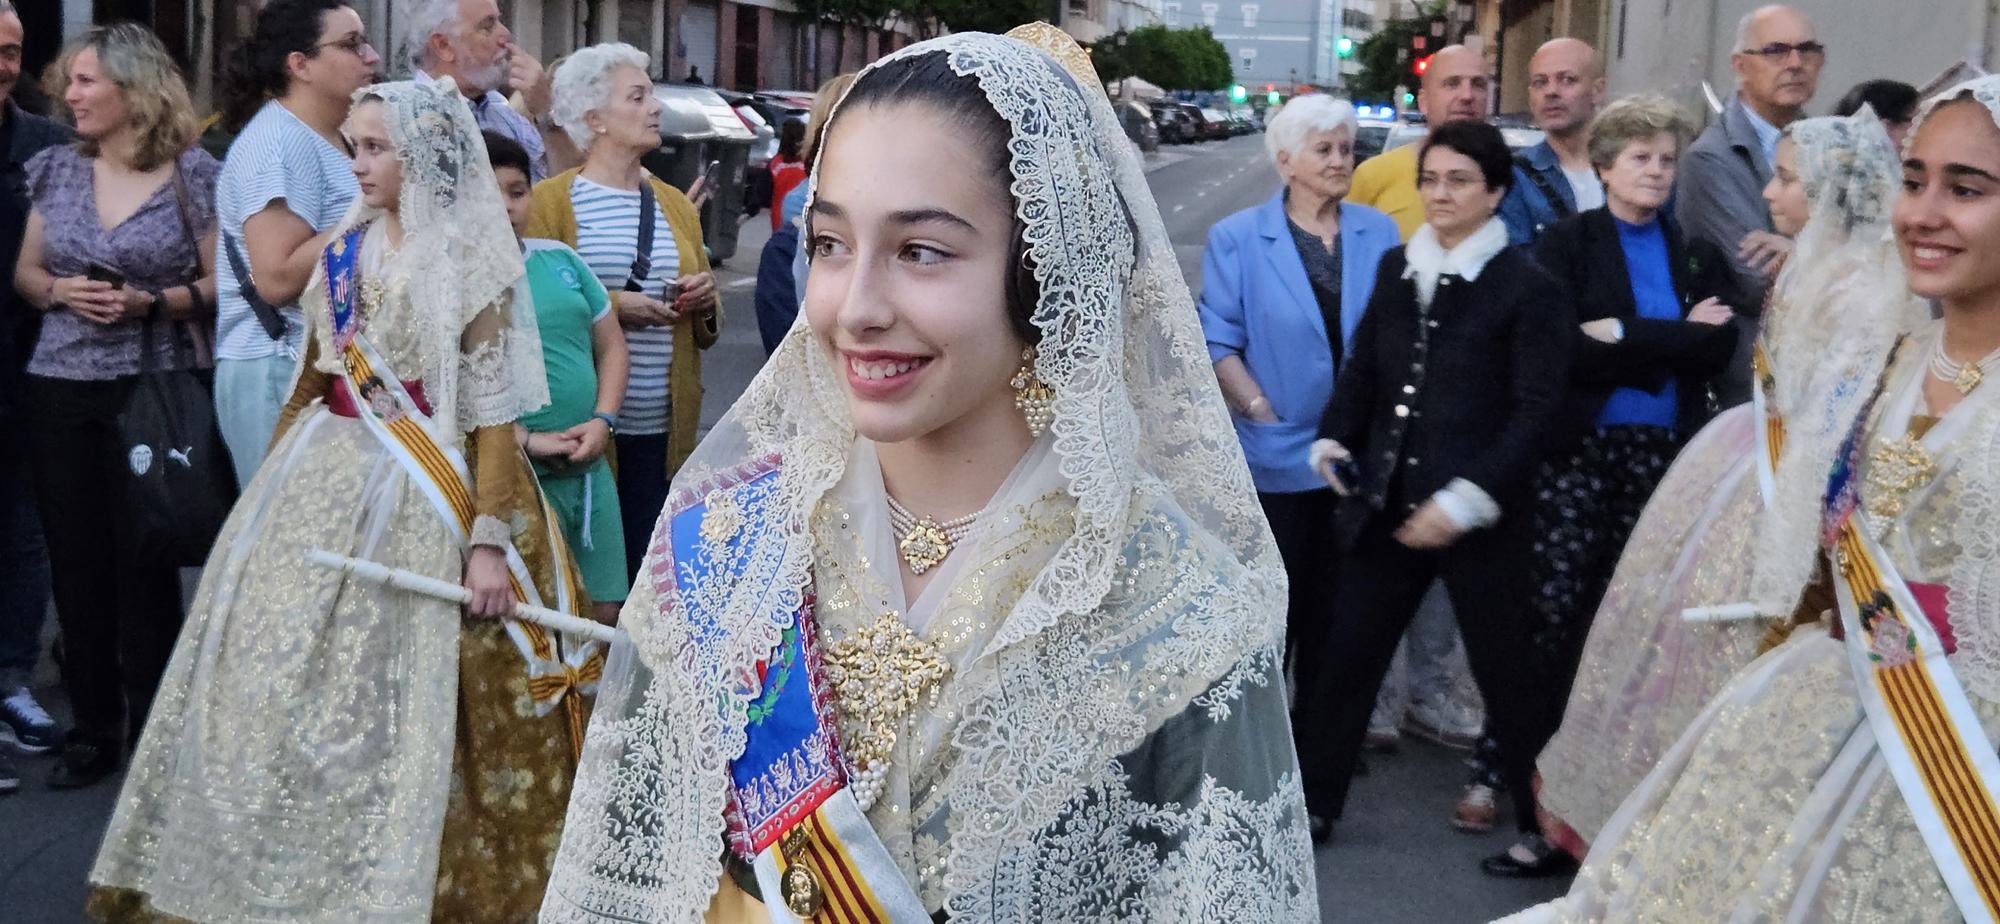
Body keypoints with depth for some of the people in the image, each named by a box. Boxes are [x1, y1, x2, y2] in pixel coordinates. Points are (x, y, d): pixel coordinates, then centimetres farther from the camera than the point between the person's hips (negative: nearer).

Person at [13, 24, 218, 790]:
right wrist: (58, 290, -8)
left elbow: (220, 283, -2)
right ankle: (92, 727, 18)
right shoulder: (55, 168, 8)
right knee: (76, 562, 6)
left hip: (153, 391, -4)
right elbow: (25, 275, 13)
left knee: (144, 561, -1)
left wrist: (152, 303, -17)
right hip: (58, 390, 4)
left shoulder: (193, 173, -3)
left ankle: (152, 729, 13)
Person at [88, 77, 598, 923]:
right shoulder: (344, 248, 9)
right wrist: (276, 481, 17)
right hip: (325, 477, 6)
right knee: (285, 672, 8)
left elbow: (493, 414, -10)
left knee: (397, 691, -1)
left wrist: (490, 538, -16)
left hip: (418, 494, -6)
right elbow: (314, 376, 17)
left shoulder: (470, 261, -8)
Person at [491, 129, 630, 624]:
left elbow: (611, 344, 15)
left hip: (590, 471, 5)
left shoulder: (561, 259, 11)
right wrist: (527, 441, -16)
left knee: (605, 613, 11)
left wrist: (603, 421, -2)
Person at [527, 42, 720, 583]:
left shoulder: (676, 203, 17)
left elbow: (706, 333, 23)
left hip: (665, 431, 4)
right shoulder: (550, 200, 0)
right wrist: (611, 307, -15)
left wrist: (704, 304, 1)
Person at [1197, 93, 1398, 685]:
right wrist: (1263, 413, -13)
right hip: (1278, 453, -3)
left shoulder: (1378, 232, 2)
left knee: (1334, 594, 15)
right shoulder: (1236, 238, -5)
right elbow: (1218, 341, -7)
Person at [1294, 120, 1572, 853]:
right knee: (1345, 656, 10)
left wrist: (1465, 500, -18)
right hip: (1386, 506, 5)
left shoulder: (1527, 289, -8)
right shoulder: (1396, 268, 10)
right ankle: (1312, 806, 24)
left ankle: (1542, 821, 22)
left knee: (1505, 672, 5)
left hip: (1477, 517, -5)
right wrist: (1335, 440, 1)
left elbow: (1534, 411, -11)